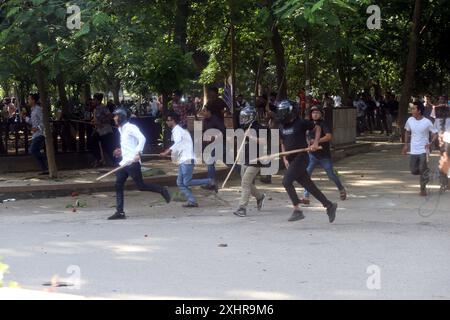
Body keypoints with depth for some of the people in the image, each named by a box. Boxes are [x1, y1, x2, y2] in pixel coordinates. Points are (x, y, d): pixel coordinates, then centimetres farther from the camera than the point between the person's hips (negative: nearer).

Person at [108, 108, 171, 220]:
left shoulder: (130, 128, -10)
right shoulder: (121, 129, 19)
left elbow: (142, 138, -21)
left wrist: (138, 153, -29)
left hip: (132, 162, -9)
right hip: (124, 162, 9)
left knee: (140, 186, -7)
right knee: (118, 186, 1)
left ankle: (162, 190, 11)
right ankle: (120, 212, 1)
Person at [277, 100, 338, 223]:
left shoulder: (301, 123, -7)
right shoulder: (282, 127, 12)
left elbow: (317, 128, 5)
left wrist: (315, 143, -6)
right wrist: (285, 158, 11)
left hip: (301, 158, -7)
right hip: (291, 161, 7)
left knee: (286, 181, -18)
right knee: (309, 185, 7)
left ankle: (297, 210, -13)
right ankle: (329, 205, 17)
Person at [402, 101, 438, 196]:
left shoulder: (427, 122, -13)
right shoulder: (410, 120, -2)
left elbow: (435, 133, -5)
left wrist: (431, 143, -19)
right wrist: (406, 145, 12)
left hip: (423, 150, -4)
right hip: (413, 150, 4)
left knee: (423, 169, -6)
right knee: (414, 170, 3)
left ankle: (423, 188, 10)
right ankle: (426, 174, 34)